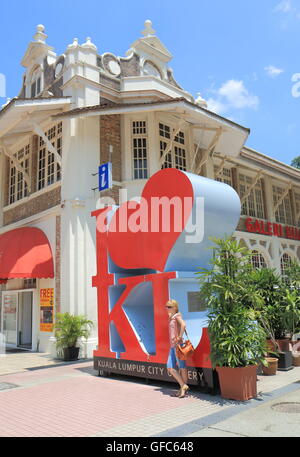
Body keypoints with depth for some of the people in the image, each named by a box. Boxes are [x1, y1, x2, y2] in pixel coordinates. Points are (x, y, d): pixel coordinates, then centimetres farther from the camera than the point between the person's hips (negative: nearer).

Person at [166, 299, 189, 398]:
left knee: (181, 366, 0)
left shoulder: (177, 316, -7)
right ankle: (183, 386, 12)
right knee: (170, 367, 5)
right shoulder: (171, 317, 17)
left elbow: (183, 325, -26)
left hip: (178, 345, -9)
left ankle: (183, 388, 8)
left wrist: (180, 338, -23)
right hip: (172, 345, 9)